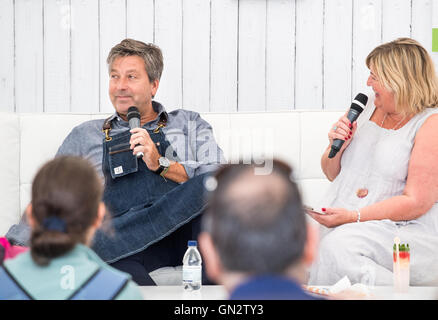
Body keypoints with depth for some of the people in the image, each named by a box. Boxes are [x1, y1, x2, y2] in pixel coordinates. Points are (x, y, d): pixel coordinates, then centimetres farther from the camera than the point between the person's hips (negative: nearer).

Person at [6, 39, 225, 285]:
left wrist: (161, 164, -4)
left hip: (186, 231, 2)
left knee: (208, 186, -35)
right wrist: (15, 242, 3)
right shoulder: (86, 136, 26)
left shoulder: (189, 125, 23)